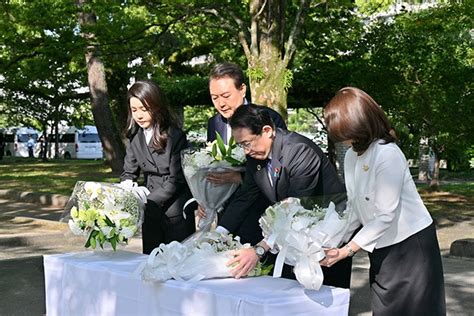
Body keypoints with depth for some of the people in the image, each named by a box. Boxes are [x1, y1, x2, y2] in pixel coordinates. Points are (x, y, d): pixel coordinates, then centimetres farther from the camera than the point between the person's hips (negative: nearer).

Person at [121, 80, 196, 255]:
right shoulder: (135, 137, 4)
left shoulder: (175, 136, -13)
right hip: (151, 214, 5)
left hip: (177, 213, -5)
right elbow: (128, 173, 9)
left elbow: (176, 179, -14)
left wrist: (146, 203, -21)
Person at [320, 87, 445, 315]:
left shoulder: (387, 154, -22)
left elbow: (385, 216, -23)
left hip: (410, 245, -7)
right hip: (381, 248, 7)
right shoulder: (352, 155, 2)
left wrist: (346, 251, -20)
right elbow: (354, 209, 5)